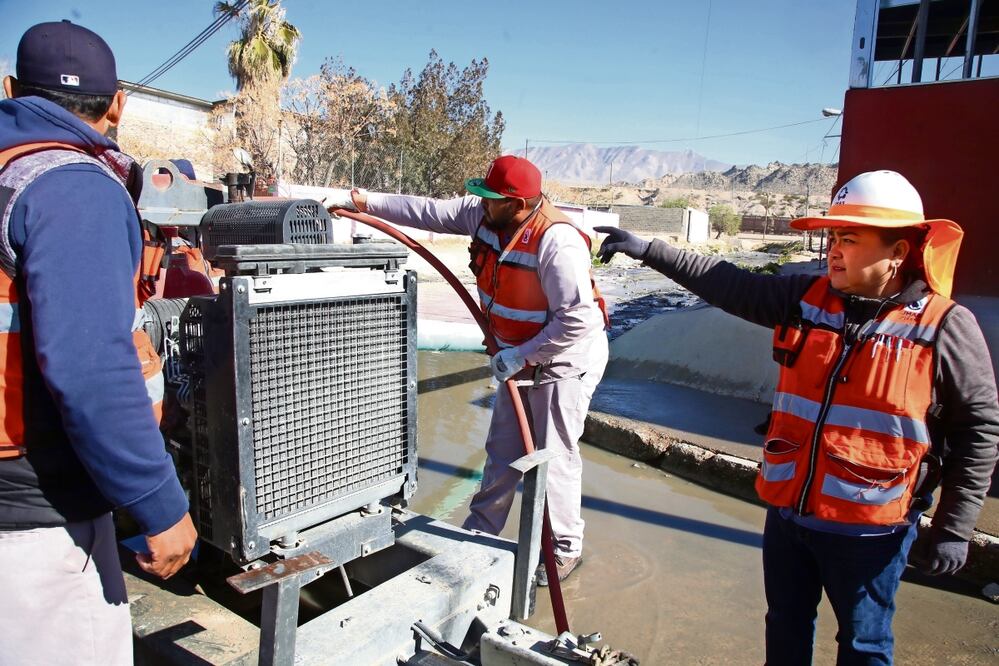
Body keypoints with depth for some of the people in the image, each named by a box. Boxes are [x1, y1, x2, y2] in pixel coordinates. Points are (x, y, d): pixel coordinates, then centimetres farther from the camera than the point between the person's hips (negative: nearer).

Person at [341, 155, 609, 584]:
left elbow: (576, 320, -31)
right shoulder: (484, 216, -6)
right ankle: (480, 531, 34)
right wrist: (366, 202, 2)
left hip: (566, 360, -8)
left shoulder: (557, 242, -31)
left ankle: (565, 550, 19)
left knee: (555, 456, 0)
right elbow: (429, 212, 3)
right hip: (523, 357, 8)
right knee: (502, 450, 17)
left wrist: (521, 355, -26)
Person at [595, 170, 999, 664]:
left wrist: (954, 529, -7)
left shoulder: (945, 327, -11)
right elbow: (730, 286, 1)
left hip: (868, 528, -4)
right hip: (788, 511, 4)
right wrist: (649, 250, -4)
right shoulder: (808, 298, 0)